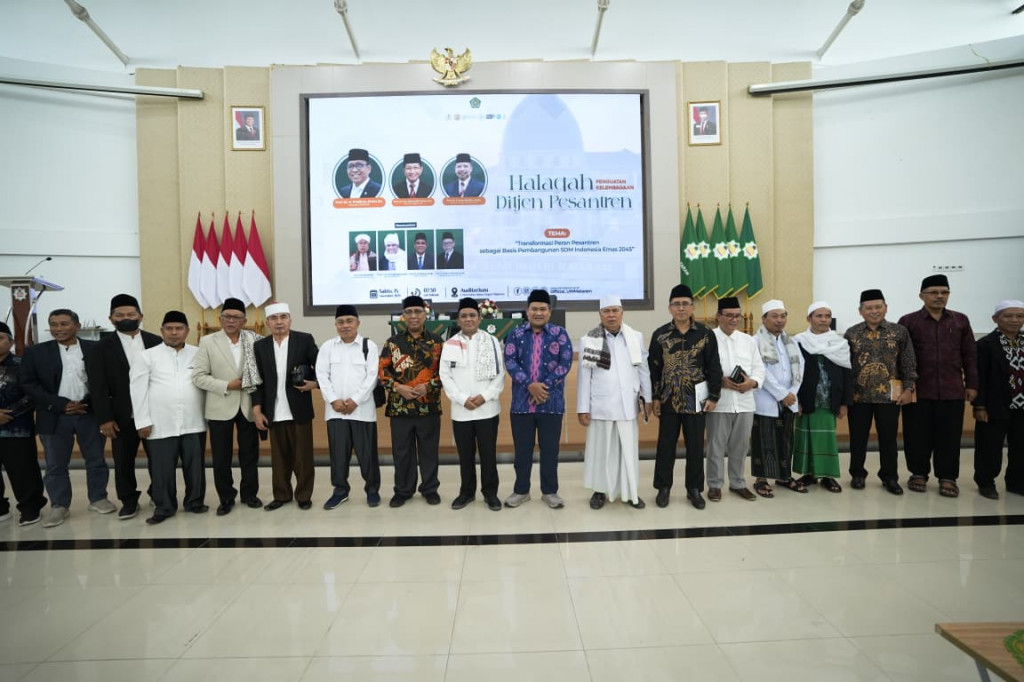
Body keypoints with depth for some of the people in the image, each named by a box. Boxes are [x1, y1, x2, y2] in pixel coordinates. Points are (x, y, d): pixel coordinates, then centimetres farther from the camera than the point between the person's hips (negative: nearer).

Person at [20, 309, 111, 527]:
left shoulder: (95, 349, 0)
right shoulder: (35, 352, 2)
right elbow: (28, 384, -3)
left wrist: (88, 403, -12)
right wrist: (61, 404, -12)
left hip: (90, 414, -1)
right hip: (54, 417, 1)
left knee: (96, 460, 8)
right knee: (55, 465, 8)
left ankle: (98, 499, 22)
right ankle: (59, 506, 20)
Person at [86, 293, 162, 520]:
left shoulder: (155, 342, 2)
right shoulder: (102, 347, 0)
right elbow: (98, 387, -3)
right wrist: (105, 418, -8)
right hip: (122, 416, 0)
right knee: (123, 461, 9)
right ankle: (129, 501, 25)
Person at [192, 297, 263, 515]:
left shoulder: (253, 340, 2)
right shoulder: (208, 341, -1)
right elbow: (198, 376, -5)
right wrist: (227, 386, -12)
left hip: (248, 405, 1)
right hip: (220, 407, -1)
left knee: (250, 453, 11)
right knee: (221, 457, 7)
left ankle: (249, 493, 26)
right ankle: (226, 498, 22)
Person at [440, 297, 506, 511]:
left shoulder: (492, 342, 1)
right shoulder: (450, 344, 4)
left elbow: (500, 374, -1)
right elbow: (445, 376, 0)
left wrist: (485, 396, -12)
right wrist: (462, 399, -10)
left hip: (487, 409, -1)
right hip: (460, 410, 1)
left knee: (488, 453, 5)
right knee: (465, 455, 11)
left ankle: (490, 492, 19)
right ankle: (467, 491, 26)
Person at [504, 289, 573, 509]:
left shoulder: (559, 334, 2)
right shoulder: (516, 334, 4)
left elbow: (565, 363, -6)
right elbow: (510, 362, -5)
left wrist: (545, 386, -14)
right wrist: (530, 385, -17)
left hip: (551, 403, -1)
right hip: (522, 402, 1)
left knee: (550, 449, 8)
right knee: (522, 449, 10)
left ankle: (550, 491, 23)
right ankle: (521, 490, 25)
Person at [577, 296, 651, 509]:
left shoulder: (636, 337, 2)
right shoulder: (589, 340, -4)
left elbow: (643, 370, 8)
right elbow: (584, 376, -3)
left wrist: (647, 398, 9)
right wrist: (583, 408, -4)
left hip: (627, 405, 2)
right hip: (600, 406, -2)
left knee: (629, 449, 8)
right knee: (600, 449, 8)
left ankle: (631, 491, 22)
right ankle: (600, 491, 22)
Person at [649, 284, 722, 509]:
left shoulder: (705, 334, -2)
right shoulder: (660, 334, -1)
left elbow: (714, 368, 1)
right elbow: (653, 368, 0)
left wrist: (714, 396, -3)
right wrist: (654, 397, -2)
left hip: (696, 400, 0)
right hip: (668, 399, 0)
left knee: (695, 446, 9)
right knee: (666, 445, 8)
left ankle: (694, 489, 23)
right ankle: (663, 487, 22)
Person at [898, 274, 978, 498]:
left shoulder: (960, 320, 8)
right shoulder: (908, 321, -1)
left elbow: (970, 355, 10)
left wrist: (971, 384, 6)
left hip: (952, 391, 2)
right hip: (918, 390, -2)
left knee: (949, 436, 6)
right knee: (918, 435, 5)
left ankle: (947, 477, 18)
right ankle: (918, 474, 19)